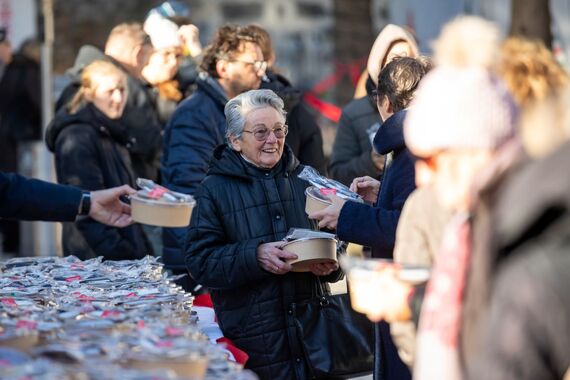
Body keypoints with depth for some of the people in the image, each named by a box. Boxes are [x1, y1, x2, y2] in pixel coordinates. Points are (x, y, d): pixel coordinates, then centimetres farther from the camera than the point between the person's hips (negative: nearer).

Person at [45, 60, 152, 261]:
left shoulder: (111, 134, 16)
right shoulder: (77, 139, -12)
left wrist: (144, 251, 16)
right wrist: (119, 256, -24)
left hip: (129, 256, 9)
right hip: (95, 259, -9)